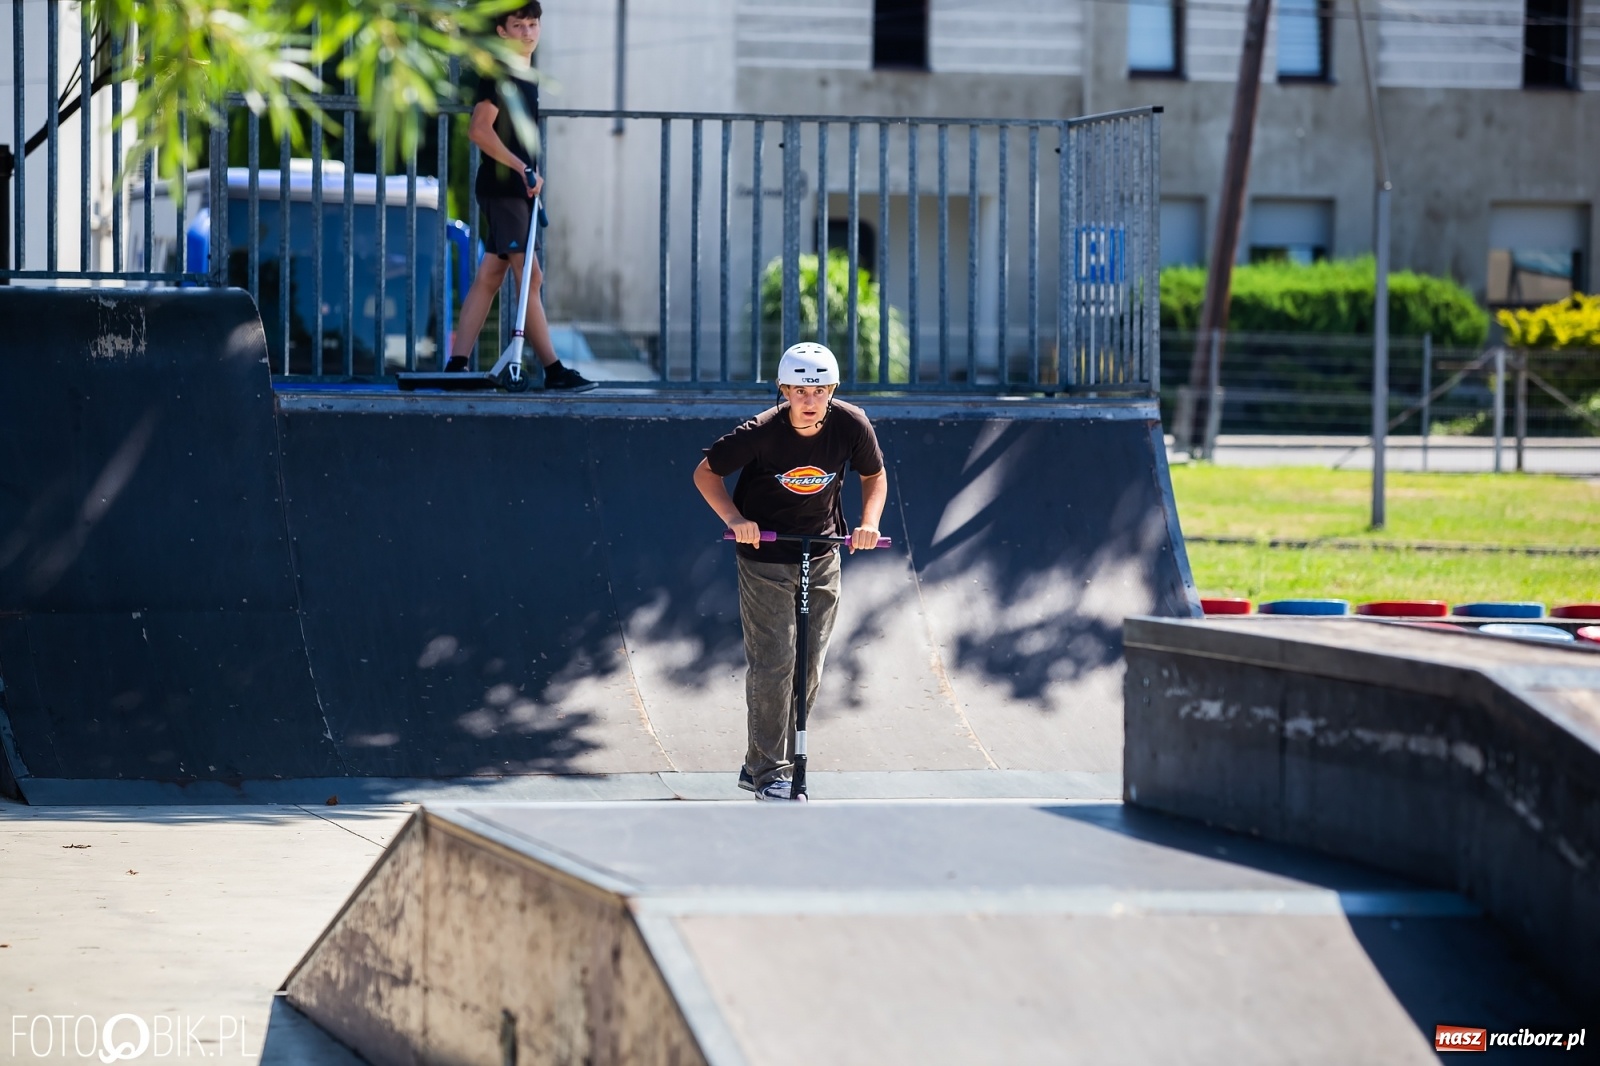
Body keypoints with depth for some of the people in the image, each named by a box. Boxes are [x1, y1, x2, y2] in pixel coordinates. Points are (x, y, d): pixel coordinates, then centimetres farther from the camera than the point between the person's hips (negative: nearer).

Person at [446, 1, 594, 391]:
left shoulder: (529, 78, 17)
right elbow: (480, 130, -19)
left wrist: (531, 175, 14)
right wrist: (520, 166, -21)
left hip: (517, 191, 9)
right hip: (500, 188, -9)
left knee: (489, 277, 7)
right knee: (530, 277, -11)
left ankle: (457, 363, 6)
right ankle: (553, 370, -12)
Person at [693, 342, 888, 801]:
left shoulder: (852, 425, -14)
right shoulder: (761, 433, -22)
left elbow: (874, 475, 5)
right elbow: (705, 472, -8)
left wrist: (869, 522, -11)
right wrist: (734, 517, -22)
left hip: (822, 555, 4)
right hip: (765, 554, -4)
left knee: (810, 667, 7)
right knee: (771, 664, -9)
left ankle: (762, 765, 21)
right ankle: (769, 775, 0)